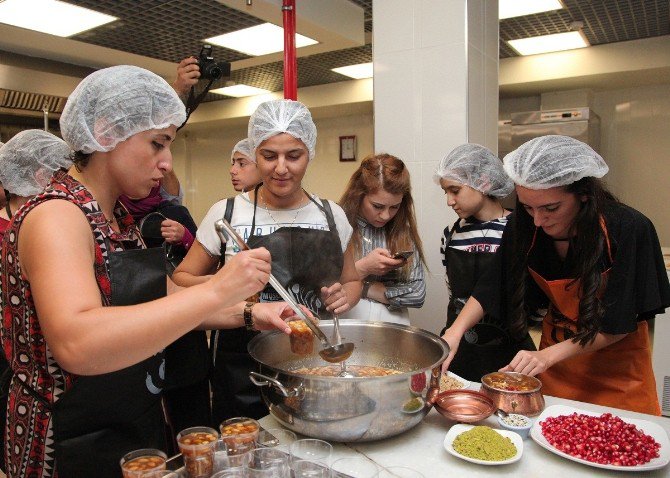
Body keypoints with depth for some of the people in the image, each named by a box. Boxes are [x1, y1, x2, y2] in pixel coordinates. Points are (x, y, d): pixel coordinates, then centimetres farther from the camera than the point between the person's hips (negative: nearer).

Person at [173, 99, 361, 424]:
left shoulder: (332, 216, 1)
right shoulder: (226, 214, -6)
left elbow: (352, 281, 14)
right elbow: (181, 279, 2)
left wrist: (344, 296, -8)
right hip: (242, 377, -2)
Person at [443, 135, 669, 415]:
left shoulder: (630, 230, -27)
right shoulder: (523, 228, -18)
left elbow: (618, 325, -22)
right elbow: (491, 288, -10)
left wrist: (548, 355, -31)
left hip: (617, 362, -2)